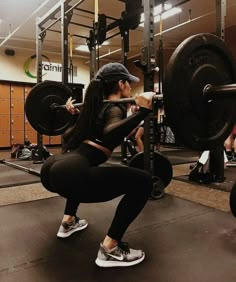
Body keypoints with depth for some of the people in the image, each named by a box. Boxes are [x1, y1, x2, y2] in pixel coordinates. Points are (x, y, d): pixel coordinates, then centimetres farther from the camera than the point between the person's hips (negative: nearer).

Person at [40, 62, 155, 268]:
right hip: (68, 174, -10)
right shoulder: (115, 108, 0)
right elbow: (110, 135, -24)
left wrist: (71, 114, 45)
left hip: (52, 169, 10)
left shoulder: (96, 105, 24)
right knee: (143, 181, -6)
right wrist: (142, 111, -25)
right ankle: (109, 249, -1)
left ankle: (69, 222, 39)